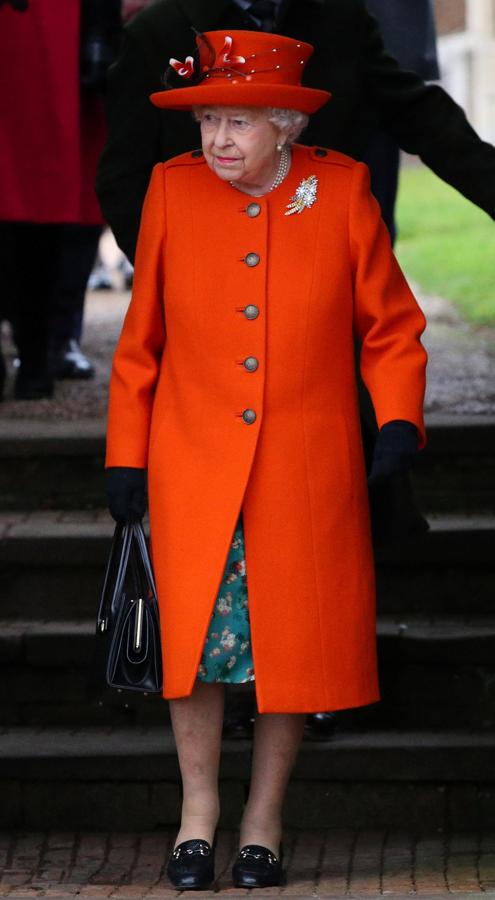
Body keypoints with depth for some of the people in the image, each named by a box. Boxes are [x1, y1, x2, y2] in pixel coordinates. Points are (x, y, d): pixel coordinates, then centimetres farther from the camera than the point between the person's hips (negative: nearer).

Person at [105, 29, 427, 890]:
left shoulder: (342, 190, -2)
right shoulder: (173, 189, 1)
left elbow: (391, 326, 6)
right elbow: (140, 338, 7)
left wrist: (399, 419, -9)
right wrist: (126, 456, 5)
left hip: (308, 470, 0)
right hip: (193, 463, 0)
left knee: (295, 641, 3)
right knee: (194, 631, -4)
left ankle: (265, 815, 19)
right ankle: (198, 807, 13)